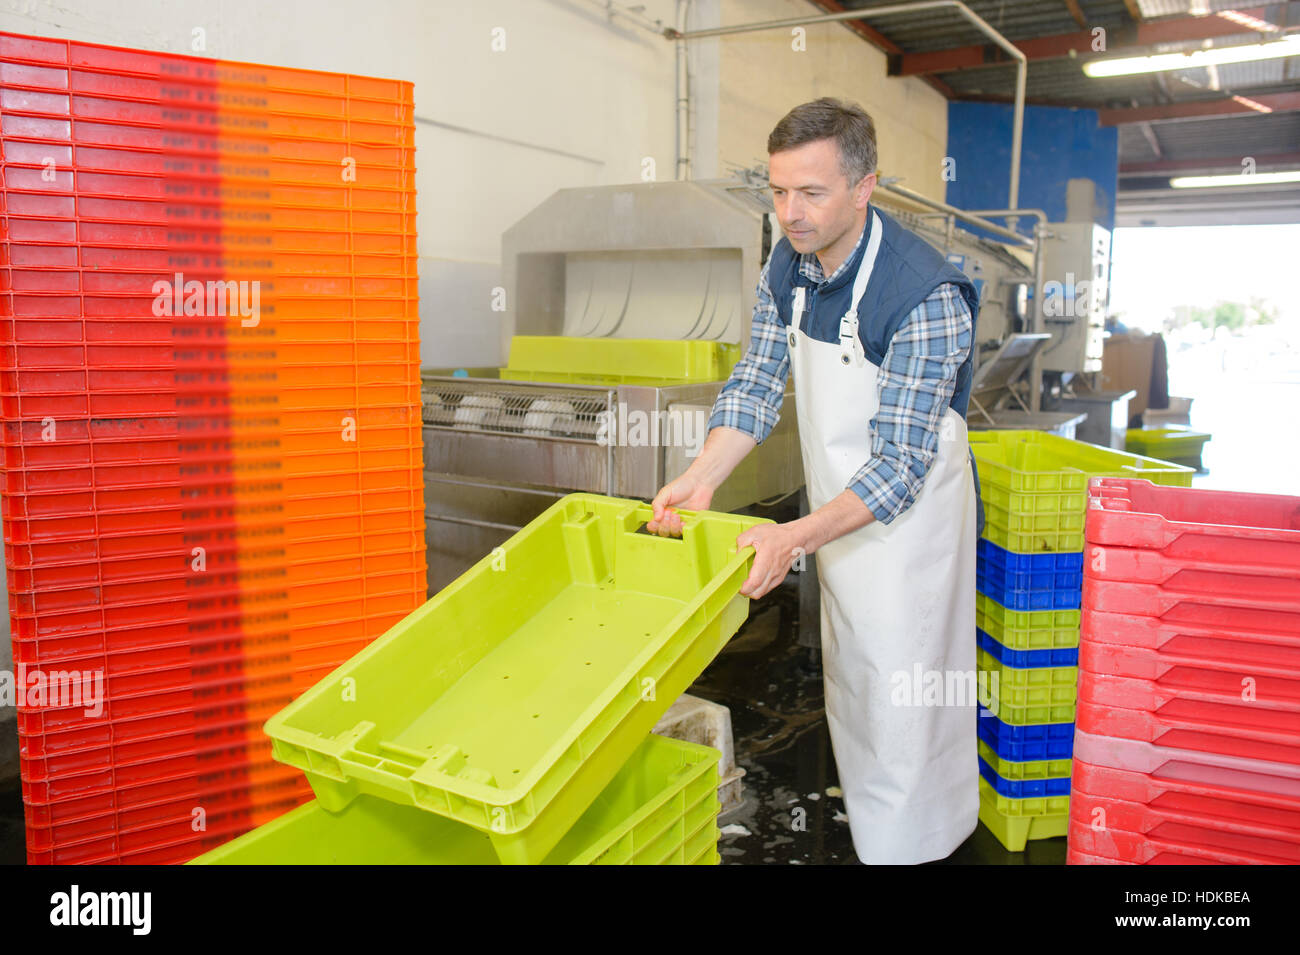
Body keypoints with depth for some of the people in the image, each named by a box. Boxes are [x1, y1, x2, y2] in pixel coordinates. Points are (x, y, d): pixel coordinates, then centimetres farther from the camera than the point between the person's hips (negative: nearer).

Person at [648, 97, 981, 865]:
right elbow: (757, 385, 1)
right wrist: (700, 481, -13)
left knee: (903, 701, 1)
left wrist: (795, 537, -37)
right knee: (849, 687, 20)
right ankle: (864, 825, 40)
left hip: (910, 515, -7)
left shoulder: (926, 295, -27)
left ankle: (907, 844, 20)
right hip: (837, 513, 7)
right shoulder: (788, 267, -3)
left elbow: (900, 463, -28)